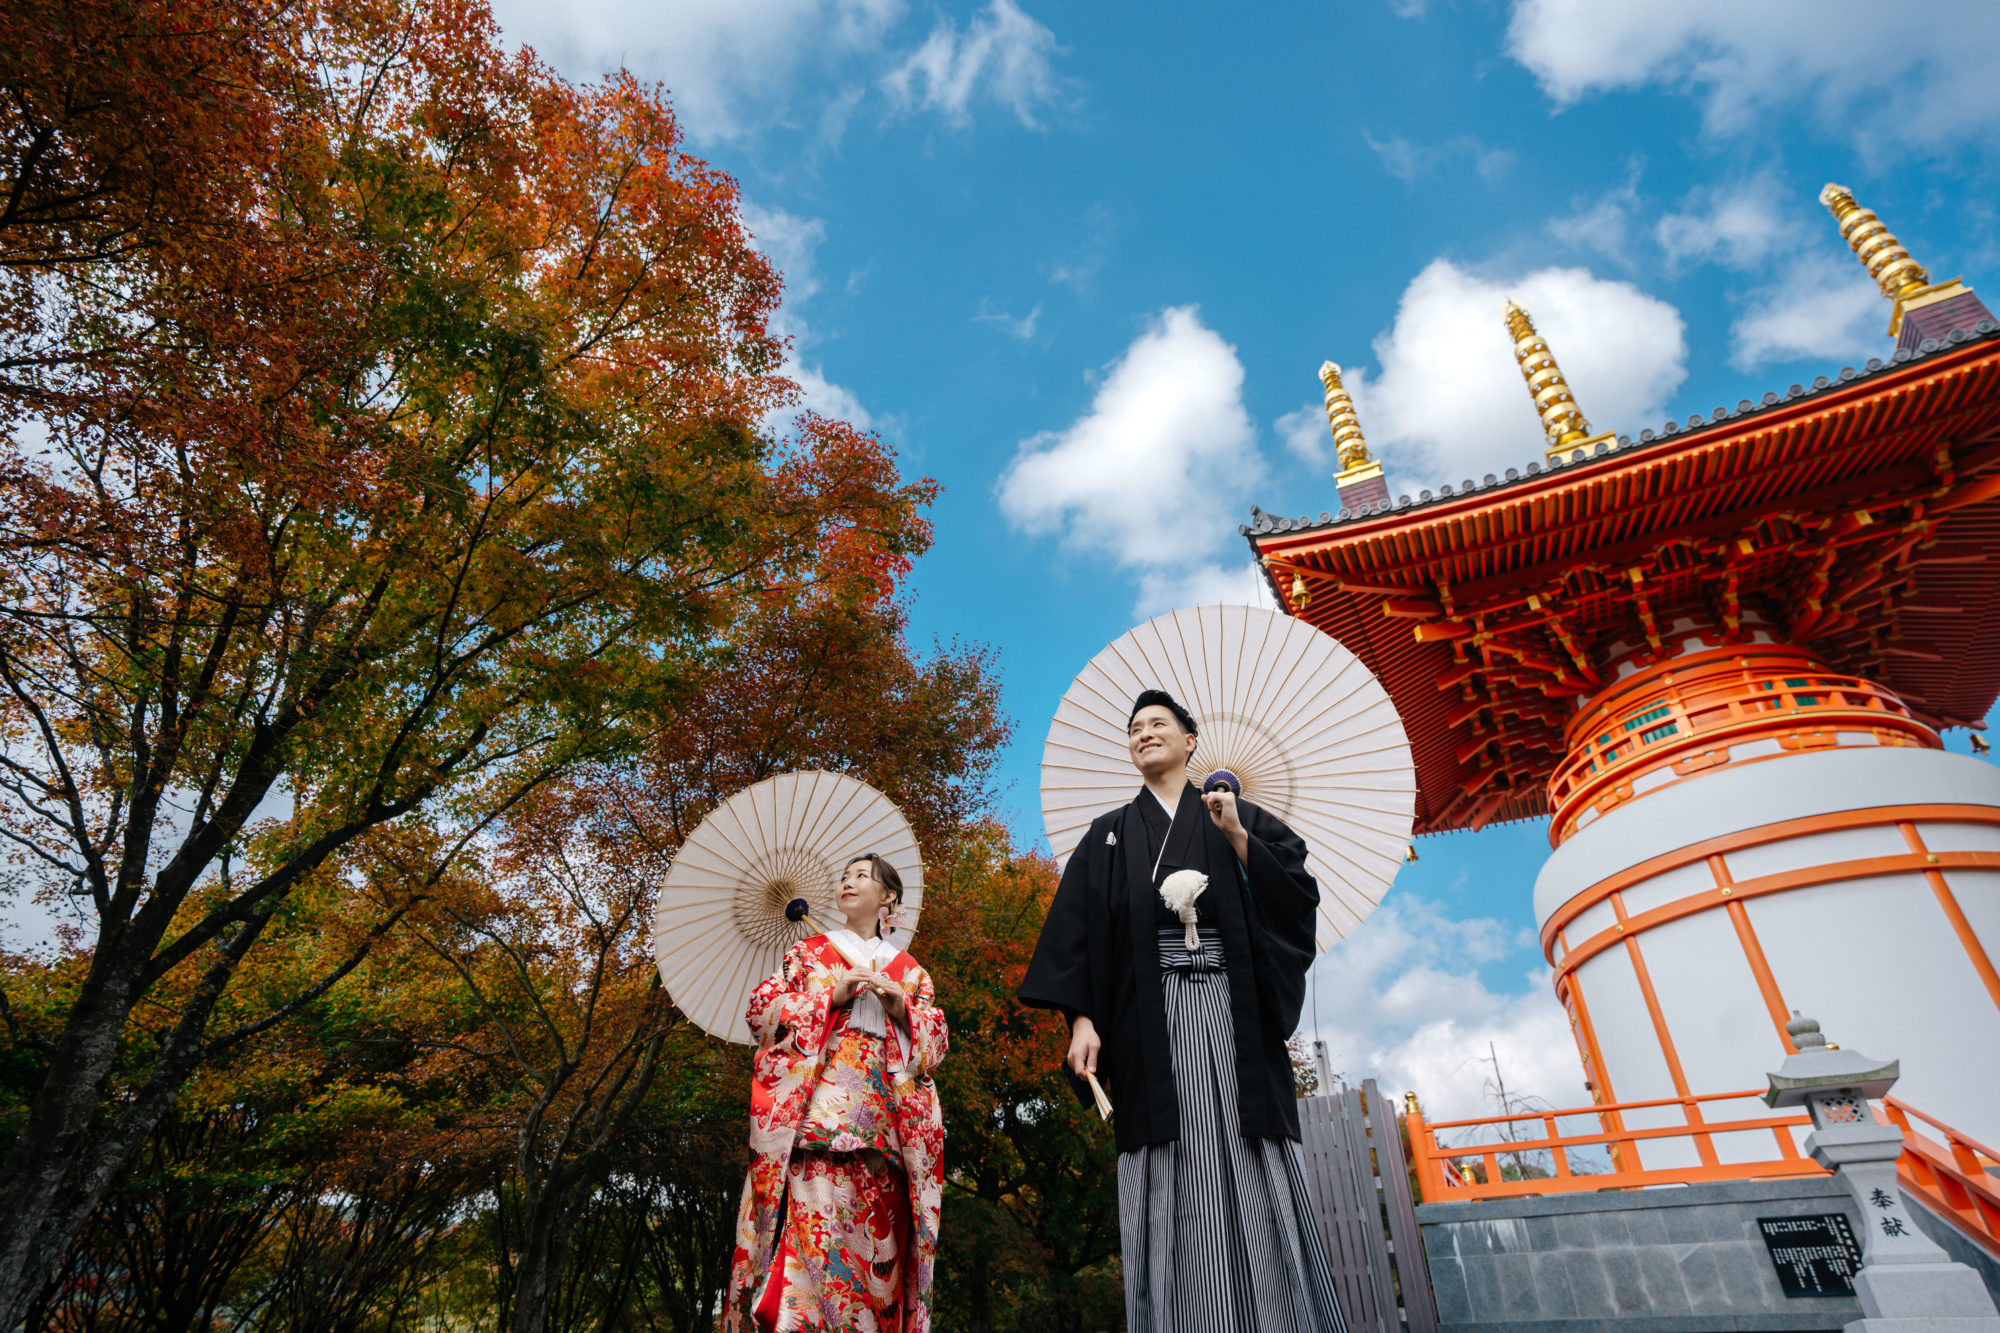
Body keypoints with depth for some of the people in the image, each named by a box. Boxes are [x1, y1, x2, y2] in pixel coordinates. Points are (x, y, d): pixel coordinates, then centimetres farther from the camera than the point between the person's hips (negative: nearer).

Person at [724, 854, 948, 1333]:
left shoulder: (910, 970, 22)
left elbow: (935, 1042, 16)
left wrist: (903, 1009, -4)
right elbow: (761, 1010, 8)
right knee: (812, 1217, -17)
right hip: (816, 1106, -1)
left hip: (881, 1112, 2)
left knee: (872, 1231, -6)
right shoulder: (809, 951, 19)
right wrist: (831, 995, -4)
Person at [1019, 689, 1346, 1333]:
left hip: (1233, 1012, 0)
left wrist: (1238, 838, -8)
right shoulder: (1109, 834, 16)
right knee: (1171, 1185, -5)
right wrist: (1081, 1018, -6)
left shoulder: (1238, 816, 16)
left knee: (1255, 1179, -4)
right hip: (1150, 1020, 0)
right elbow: (1077, 928, 6)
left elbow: (1300, 895, 5)